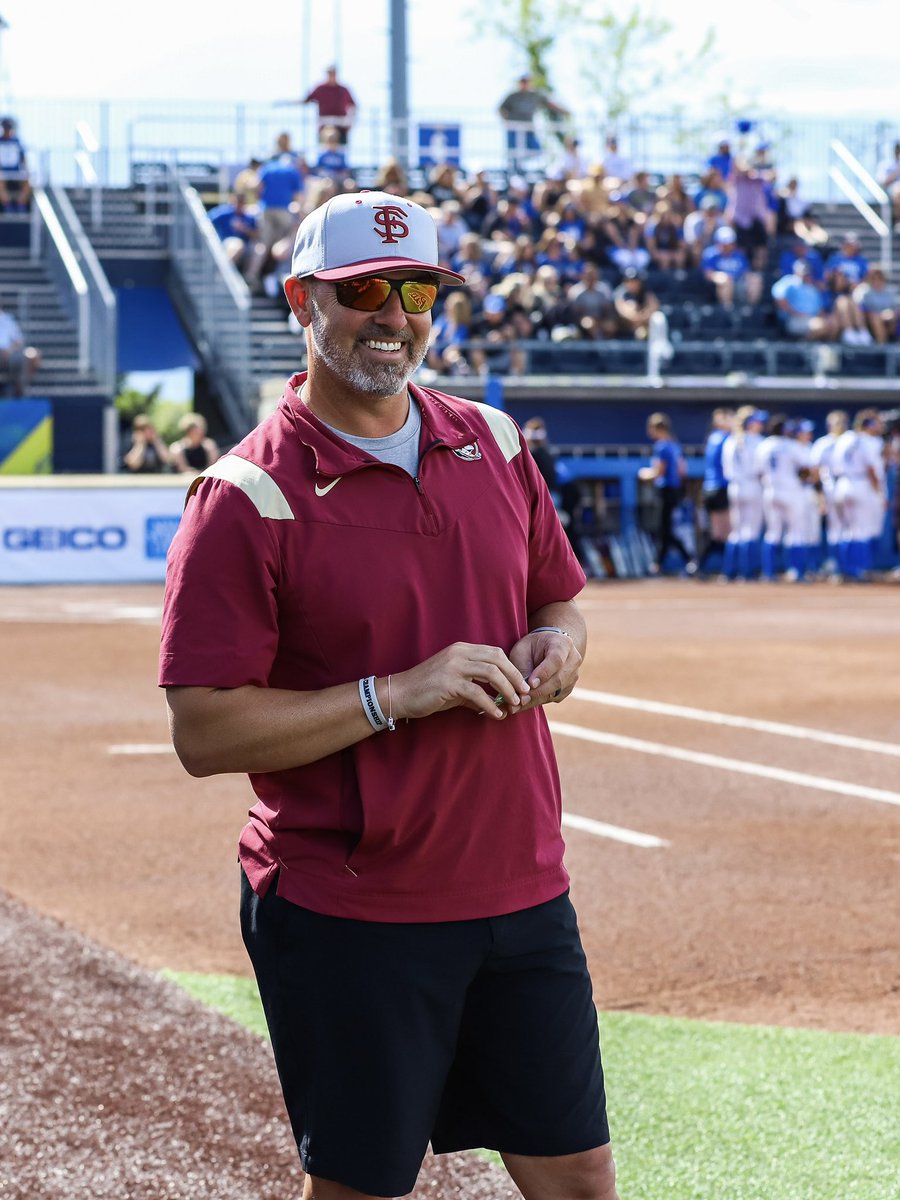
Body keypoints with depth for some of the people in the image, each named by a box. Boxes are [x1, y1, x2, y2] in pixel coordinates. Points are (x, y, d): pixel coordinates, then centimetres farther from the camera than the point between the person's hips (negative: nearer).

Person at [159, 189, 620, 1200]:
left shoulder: (494, 443, 8)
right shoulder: (246, 499, -11)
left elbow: (559, 602, 21)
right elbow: (204, 733, -15)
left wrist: (557, 646, -3)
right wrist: (397, 695, -21)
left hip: (523, 891, 5)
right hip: (347, 918, -5)